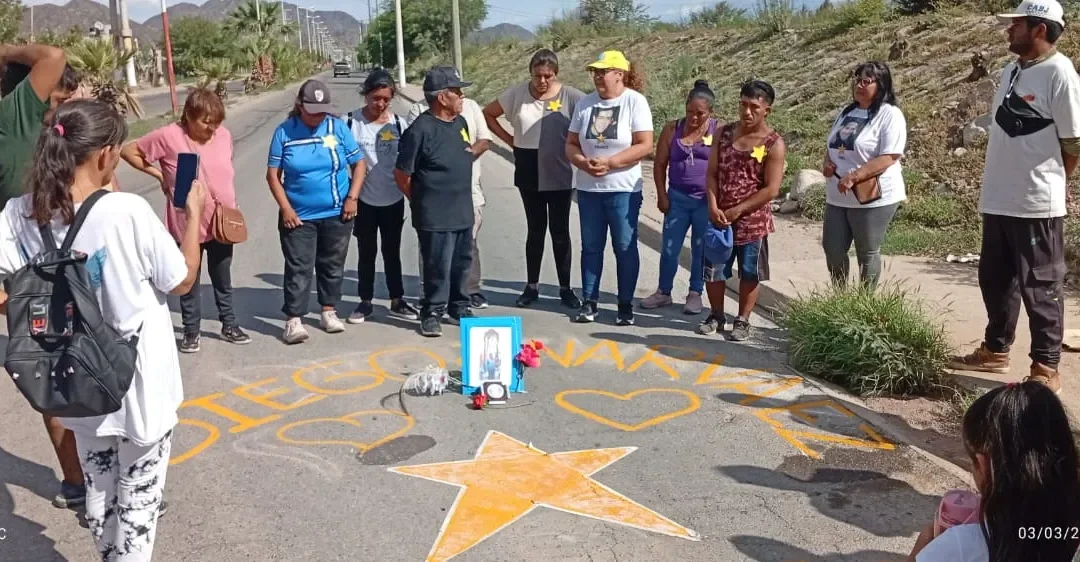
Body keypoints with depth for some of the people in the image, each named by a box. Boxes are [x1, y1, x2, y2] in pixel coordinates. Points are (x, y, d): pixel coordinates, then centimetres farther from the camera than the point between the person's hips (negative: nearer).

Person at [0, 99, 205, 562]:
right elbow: (183, 282, -11)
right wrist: (193, 214, 0)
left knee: (98, 491, 23)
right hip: (141, 384, -5)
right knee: (138, 497, 12)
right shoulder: (128, 211, -23)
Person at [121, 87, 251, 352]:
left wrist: (233, 207, 10)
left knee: (223, 280, 17)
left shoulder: (224, 135, -2)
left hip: (221, 223, 3)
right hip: (187, 225, -3)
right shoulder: (169, 136, -15)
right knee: (189, 281, 12)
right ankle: (191, 331, 26)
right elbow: (129, 151, -6)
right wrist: (159, 174, -10)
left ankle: (229, 325, 32)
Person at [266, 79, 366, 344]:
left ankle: (329, 310, 29)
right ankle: (294, 319, 2)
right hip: (298, 215, -2)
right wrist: (286, 208, -9)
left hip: (337, 214, 2)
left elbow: (359, 164, 3)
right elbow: (273, 175, -2)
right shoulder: (284, 132, -5)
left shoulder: (338, 127, -3)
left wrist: (352, 197, -6)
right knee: (298, 267, -3)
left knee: (332, 265, 13)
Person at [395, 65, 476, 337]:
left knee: (462, 263, 16)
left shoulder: (460, 122, 7)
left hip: (463, 211, 7)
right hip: (435, 217, -7)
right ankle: (432, 313, 16)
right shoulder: (420, 130, -16)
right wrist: (422, 202, 0)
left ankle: (459, 306, 32)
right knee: (438, 268, 1)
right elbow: (402, 175, -11)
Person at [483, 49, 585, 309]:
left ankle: (565, 288, 16)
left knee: (560, 231, 5)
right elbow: (488, 114, 10)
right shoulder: (517, 93, -2)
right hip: (529, 174, 2)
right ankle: (532, 286, 21)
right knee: (535, 229, 11)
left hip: (561, 175, -2)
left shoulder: (571, 97, -10)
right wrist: (509, 139, 2)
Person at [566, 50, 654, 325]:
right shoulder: (585, 103, 6)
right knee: (591, 247, 10)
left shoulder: (635, 101, -7)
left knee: (625, 248, 3)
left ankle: (626, 305, 14)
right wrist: (584, 163, -14)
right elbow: (571, 144, 6)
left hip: (624, 189, -4)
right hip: (588, 189, 4)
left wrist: (609, 163, -20)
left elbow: (645, 145, -14)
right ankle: (589, 302, 20)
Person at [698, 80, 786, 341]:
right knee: (712, 270, 9)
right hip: (719, 217, 3)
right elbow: (712, 174, 2)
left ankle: (742, 320, 25)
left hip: (752, 220, -3)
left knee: (749, 274, 9)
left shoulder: (774, 144, -10)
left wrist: (737, 211, -15)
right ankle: (716, 315, 29)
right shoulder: (724, 133, 2)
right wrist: (713, 207, -12)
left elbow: (771, 190, -14)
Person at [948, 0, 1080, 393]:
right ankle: (995, 350, 31)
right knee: (994, 279, 16)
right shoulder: (1011, 70, 11)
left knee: (1040, 287, 1)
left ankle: (1046, 369, 12)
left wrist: (1046, 183, 2)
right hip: (997, 199, 8)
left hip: (1036, 204, -8)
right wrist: (1000, 183, 15)